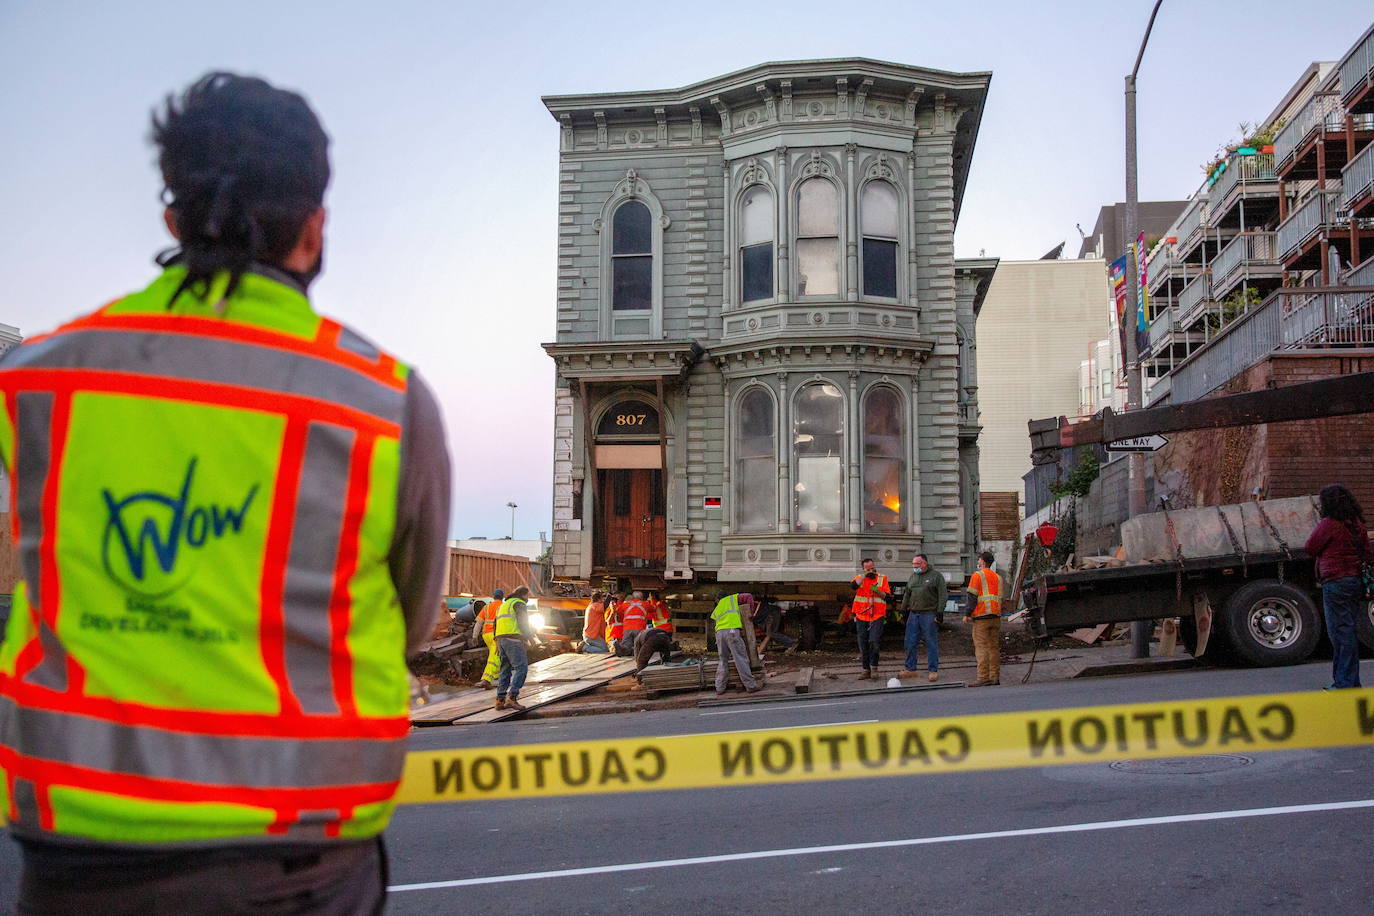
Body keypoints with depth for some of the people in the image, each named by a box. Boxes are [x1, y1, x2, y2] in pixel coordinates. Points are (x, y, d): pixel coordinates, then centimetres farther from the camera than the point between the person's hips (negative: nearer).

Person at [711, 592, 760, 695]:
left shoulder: (716, 610, 32)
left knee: (723, 661, 13)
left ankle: (719, 688, 10)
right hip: (732, 630, -5)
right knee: (741, 658, -5)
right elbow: (748, 596, 14)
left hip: (719, 632, 5)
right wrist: (751, 612, 19)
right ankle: (751, 686, -6)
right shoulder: (732, 598, 21)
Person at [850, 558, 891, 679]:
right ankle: (866, 670, 14)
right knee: (863, 645, 5)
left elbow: (887, 596, 2)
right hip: (861, 617, 2)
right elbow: (853, 585, -15)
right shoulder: (859, 578, 8)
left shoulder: (882, 578, 7)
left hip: (877, 616, -2)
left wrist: (877, 591, -14)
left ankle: (874, 667, -2)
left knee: (873, 642, -17)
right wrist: (865, 575, -12)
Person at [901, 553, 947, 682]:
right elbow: (907, 594, 21)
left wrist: (939, 612, -14)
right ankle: (910, 669, 14)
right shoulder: (913, 577, 16)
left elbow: (943, 595, -7)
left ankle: (933, 670, 5)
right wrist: (903, 610, 14)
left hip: (929, 615, -6)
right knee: (910, 643, 6)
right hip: (913, 614, 6)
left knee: (932, 643, -1)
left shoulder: (936, 576, -2)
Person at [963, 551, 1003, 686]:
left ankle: (983, 678, -13)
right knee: (994, 647, 8)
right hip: (996, 617, 7)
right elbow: (1000, 598, 19)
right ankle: (994, 677, 7)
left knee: (981, 647, -8)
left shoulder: (977, 576, -4)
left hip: (981, 617, -7)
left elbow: (972, 596, -9)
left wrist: (966, 614, -6)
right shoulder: (998, 577, 18)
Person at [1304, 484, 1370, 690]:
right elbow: (1366, 552, 16)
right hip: (1356, 581, 9)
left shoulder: (1329, 524, -12)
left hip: (1336, 582, -8)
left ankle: (1344, 683, -6)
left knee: (1340, 631, -6)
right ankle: (1352, 681, 18)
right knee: (1349, 630, 14)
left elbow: (1310, 549, -6)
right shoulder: (1357, 524, 12)